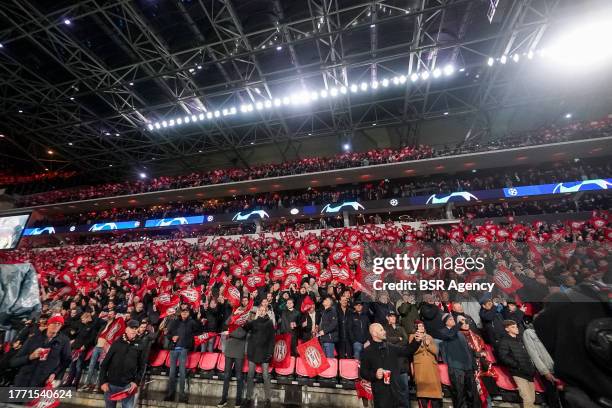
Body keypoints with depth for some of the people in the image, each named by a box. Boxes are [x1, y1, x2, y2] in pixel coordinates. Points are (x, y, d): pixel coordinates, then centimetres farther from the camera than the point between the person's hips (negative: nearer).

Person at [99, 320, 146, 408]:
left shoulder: (140, 346, 0)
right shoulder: (117, 343, 0)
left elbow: (142, 366, 2)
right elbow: (104, 363, 2)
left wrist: (136, 382, -7)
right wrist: (103, 381, -4)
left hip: (128, 385, -1)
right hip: (111, 384, 1)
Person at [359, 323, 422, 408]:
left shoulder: (391, 348, 12)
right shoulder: (367, 351, -4)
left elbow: (407, 350, 9)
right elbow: (362, 372, -5)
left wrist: (416, 341, -6)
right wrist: (374, 375, -21)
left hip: (395, 389, 5)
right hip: (380, 392, -4)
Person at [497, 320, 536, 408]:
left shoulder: (520, 339, 16)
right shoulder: (504, 341, -5)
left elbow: (527, 355, 22)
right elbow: (504, 357, -12)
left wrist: (532, 367, 9)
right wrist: (518, 365, -17)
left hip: (529, 372, 7)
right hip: (519, 373, -6)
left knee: (532, 399, 11)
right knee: (528, 400, -9)